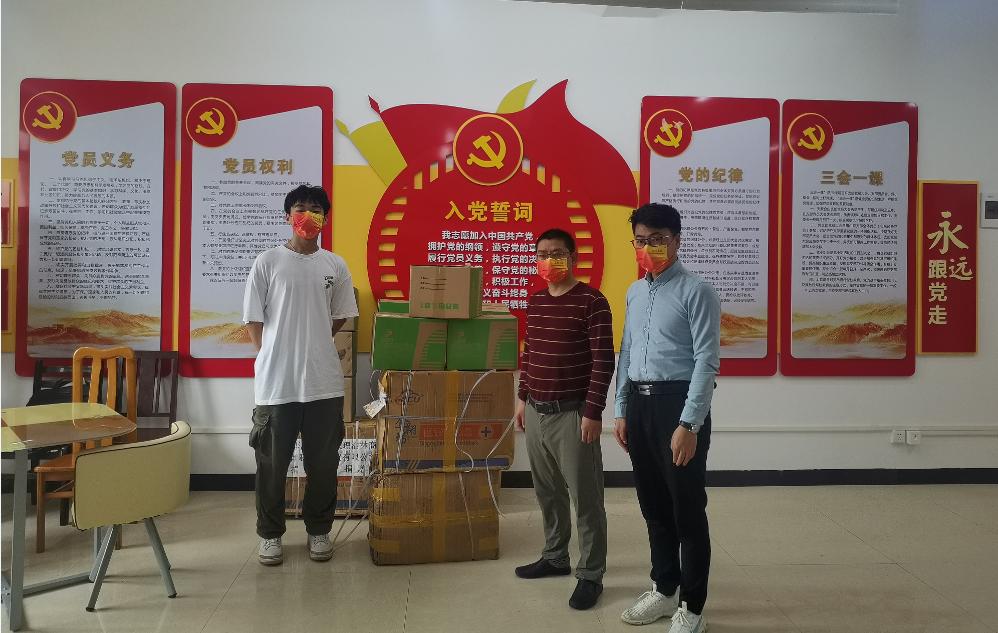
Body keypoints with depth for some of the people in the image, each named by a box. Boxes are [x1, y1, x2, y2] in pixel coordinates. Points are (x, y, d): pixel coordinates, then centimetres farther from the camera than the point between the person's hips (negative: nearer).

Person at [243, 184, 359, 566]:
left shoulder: (335, 266, 6)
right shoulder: (267, 262, -1)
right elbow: (253, 320, 2)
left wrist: (310, 346, 10)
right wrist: (275, 357, 0)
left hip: (324, 382, 2)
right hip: (275, 382, -2)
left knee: (323, 462, 9)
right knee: (272, 463, 8)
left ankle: (318, 530, 26)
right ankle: (270, 534, 24)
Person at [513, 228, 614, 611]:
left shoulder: (592, 302, -12)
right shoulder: (535, 302, 10)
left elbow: (604, 361, -14)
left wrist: (593, 412, -17)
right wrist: (523, 397, 16)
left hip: (573, 414, -7)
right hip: (536, 412, 7)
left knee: (585, 498, 2)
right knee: (547, 492, 19)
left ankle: (591, 575, 14)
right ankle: (555, 557, 36)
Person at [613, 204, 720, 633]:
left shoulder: (696, 292, -9)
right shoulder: (634, 292, 14)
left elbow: (707, 360, -14)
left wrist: (689, 424, -20)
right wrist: (622, 411, 13)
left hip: (678, 402, -7)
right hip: (639, 404, 7)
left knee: (687, 509, 3)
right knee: (653, 505, 17)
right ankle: (664, 589, 34)